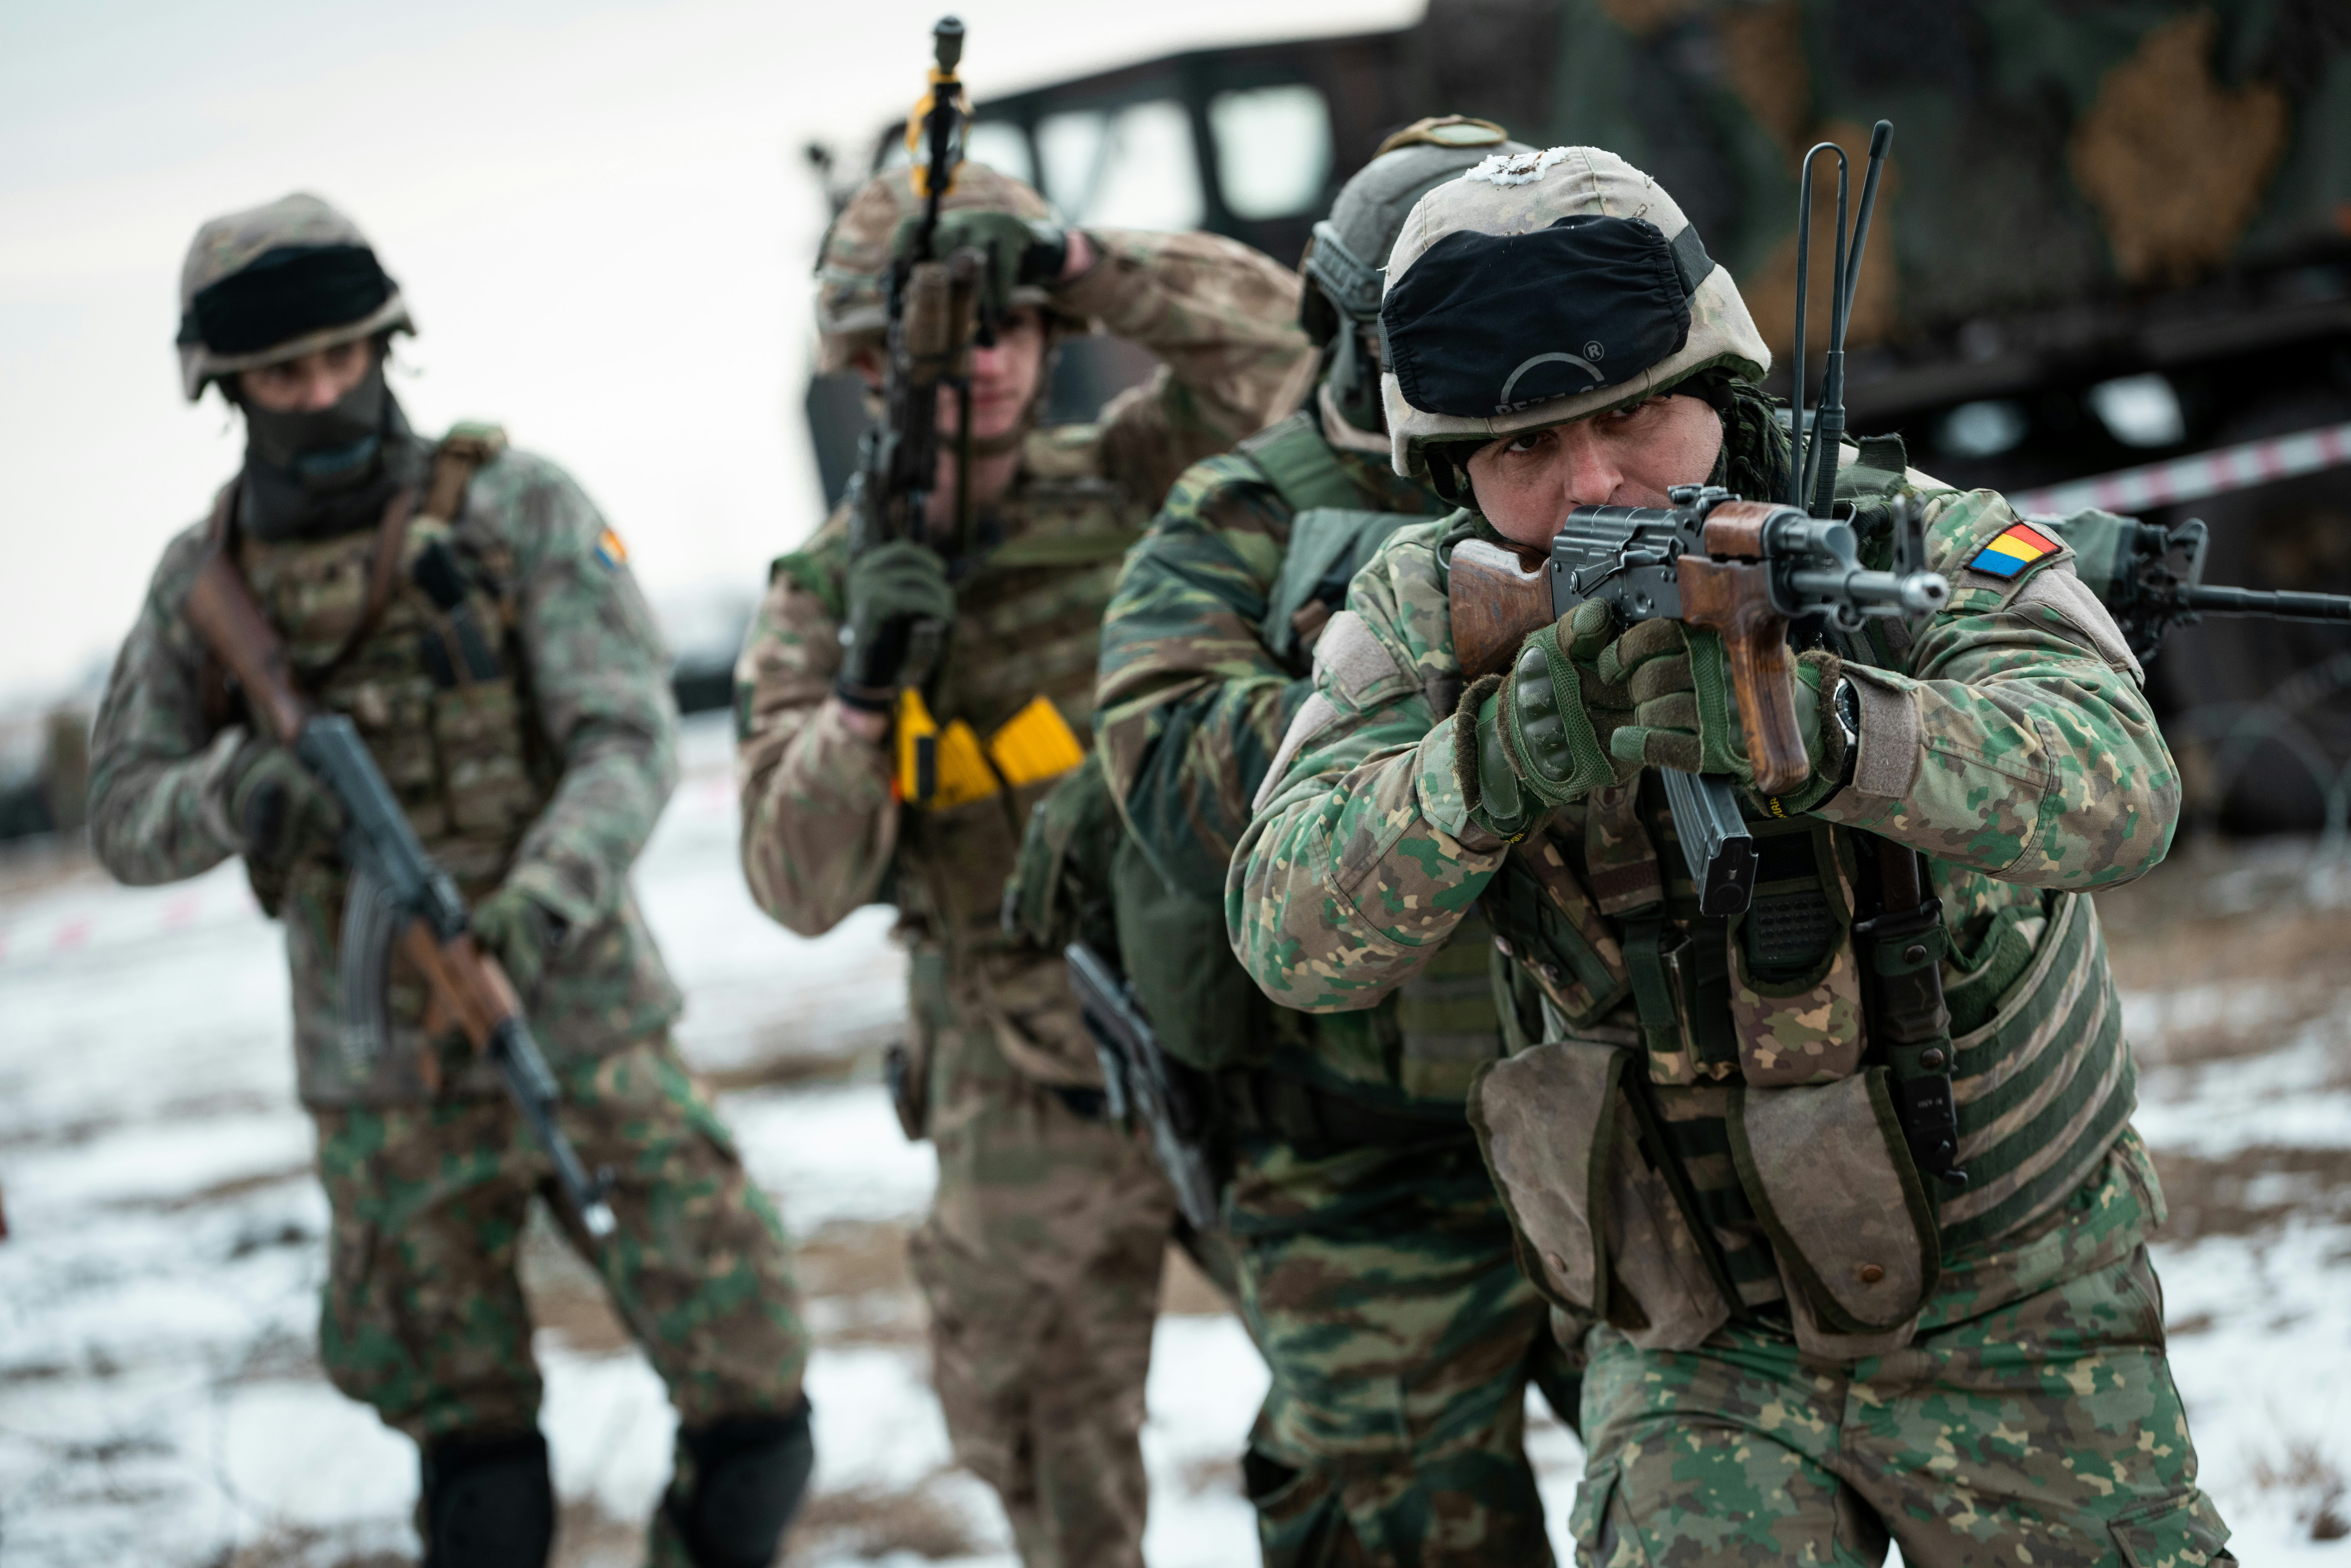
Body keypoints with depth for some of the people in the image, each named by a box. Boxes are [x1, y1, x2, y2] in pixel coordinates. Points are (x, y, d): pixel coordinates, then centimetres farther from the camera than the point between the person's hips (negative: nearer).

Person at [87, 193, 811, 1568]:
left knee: (753, 1395, -4)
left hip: (587, 1026, -2)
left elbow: (631, 738, -13)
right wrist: (235, 792, -18)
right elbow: (124, 819, 5)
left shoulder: (513, 508, -6)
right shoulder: (205, 578, 3)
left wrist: (548, 890, -32)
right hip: (387, 1081, 2)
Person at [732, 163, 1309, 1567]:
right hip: (1035, 1104, 0)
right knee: (1055, 1450, 9)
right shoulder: (827, 595, -3)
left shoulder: (1127, 487, 1)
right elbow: (802, 886, -10)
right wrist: (866, 689, -25)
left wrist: (1073, 262, -20)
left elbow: (1272, 330, -10)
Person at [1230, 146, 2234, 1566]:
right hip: (1698, 1352, 1)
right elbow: (1293, 938, -19)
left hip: (2011, 1327, -1)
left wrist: (1819, 727, -51)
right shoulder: (1428, 621, -7)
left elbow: (2119, 788, -34)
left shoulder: (1920, 551, -16)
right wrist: (1498, 763, -38)